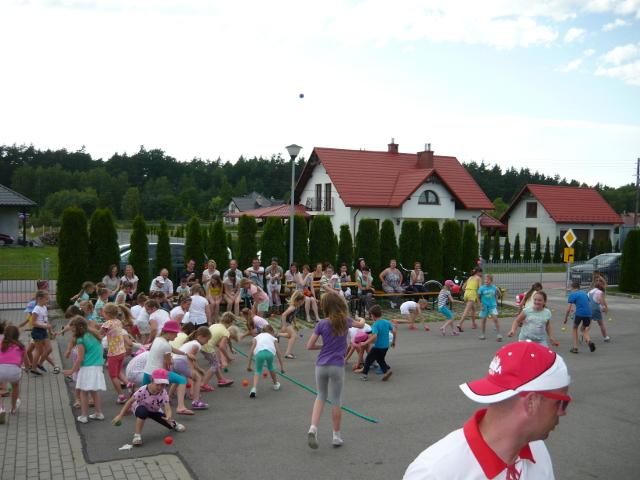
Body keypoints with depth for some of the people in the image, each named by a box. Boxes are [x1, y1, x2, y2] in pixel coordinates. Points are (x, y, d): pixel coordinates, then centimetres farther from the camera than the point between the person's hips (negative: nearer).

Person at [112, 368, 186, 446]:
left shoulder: (164, 393, -27)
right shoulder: (142, 390, -34)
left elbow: (167, 408, -34)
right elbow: (130, 402, -25)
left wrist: (169, 417, -57)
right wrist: (120, 415, -29)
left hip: (155, 411, 3)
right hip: (140, 409, -3)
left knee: (169, 422, -5)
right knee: (142, 411, -40)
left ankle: (174, 424, 36)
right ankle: (137, 435, -29)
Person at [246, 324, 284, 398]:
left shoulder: (257, 336, 35)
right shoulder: (273, 337, 35)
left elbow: (251, 350, 24)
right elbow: (278, 352, 29)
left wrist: (249, 365, 25)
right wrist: (282, 366, 33)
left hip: (259, 352, -1)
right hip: (270, 351, 1)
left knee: (258, 371, 17)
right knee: (270, 367, 31)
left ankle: (254, 389, -5)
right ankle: (276, 384, 45)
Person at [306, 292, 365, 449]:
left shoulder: (322, 324, -4)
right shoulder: (346, 321, 0)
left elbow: (309, 346, -4)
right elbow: (360, 325, 23)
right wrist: (362, 320, 45)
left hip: (321, 366, 1)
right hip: (337, 366, 0)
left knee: (321, 397, 18)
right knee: (336, 401, 10)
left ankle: (313, 428, 1)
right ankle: (336, 435, 20)